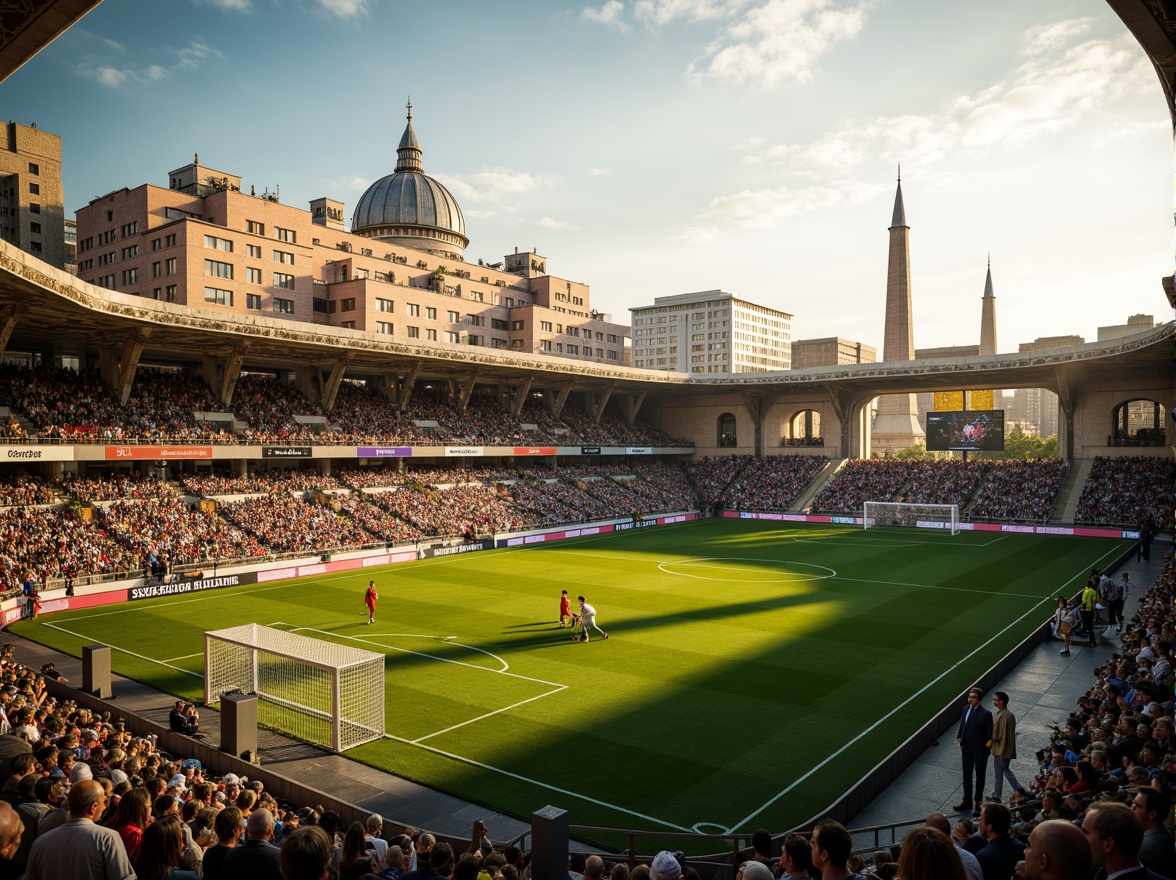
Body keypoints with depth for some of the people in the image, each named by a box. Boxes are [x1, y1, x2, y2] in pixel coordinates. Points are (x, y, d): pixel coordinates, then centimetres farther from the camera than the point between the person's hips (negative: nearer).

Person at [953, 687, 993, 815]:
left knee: (980, 775, 15)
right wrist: (959, 737, 2)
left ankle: (979, 801, 32)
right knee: (966, 775, 15)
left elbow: (991, 734, -16)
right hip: (966, 748, 6)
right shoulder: (966, 709, -3)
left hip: (980, 750, -5)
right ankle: (967, 801, 29)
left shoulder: (986, 714, -21)